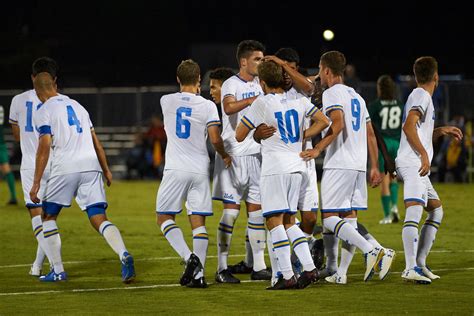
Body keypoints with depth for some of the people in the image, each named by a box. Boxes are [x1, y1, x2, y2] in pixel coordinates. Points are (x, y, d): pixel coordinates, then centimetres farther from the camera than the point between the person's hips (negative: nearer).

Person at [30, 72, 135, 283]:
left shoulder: (43, 113, 1)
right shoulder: (76, 106, 22)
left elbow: (44, 147, -9)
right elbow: (95, 142, 23)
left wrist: (36, 183, -8)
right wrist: (106, 170, 29)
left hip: (64, 168, -5)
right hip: (91, 165, 5)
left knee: (48, 216, 15)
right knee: (99, 219, 1)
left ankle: (58, 271, 10)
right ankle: (124, 255, -26)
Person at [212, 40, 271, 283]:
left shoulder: (258, 84, 12)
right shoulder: (231, 84, -12)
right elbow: (229, 108, -34)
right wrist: (251, 100, -47)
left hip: (255, 154, 7)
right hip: (234, 155, -7)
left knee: (257, 209, 8)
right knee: (231, 210, -8)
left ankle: (256, 265, 13)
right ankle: (221, 268, -6)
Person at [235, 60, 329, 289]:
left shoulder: (261, 103, -4)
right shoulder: (299, 101, 10)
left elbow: (239, 136, 1)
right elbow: (323, 121, 9)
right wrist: (303, 136, 13)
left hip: (275, 169, -6)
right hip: (298, 167, 6)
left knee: (274, 221, -5)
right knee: (289, 221, 15)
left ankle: (287, 276, -12)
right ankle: (309, 268, 5)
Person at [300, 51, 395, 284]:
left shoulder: (331, 93, -5)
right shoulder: (356, 96, 20)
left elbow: (338, 124, -22)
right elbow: (370, 135, 19)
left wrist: (318, 149, -24)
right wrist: (374, 167, 21)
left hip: (338, 165, -8)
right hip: (359, 165, 8)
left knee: (329, 217, -9)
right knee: (349, 217, 8)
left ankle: (371, 251, -25)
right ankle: (341, 273, 6)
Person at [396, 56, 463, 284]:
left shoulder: (420, 96, 24)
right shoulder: (421, 96, -6)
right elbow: (408, 127, -21)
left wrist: (442, 131, 27)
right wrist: (424, 155, -24)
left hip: (418, 165, 11)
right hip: (412, 163, -11)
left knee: (436, 211, 17)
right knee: (414, 212, -21)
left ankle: (419, 264, 16)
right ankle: (410, 269, -32)